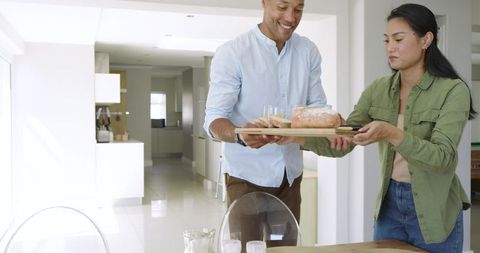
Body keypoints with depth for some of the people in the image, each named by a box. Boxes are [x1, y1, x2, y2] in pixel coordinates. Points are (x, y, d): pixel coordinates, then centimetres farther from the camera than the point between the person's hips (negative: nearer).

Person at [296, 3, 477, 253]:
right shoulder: (378, 90, -1)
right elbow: (341, 144, -6)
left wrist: (391, 134, -38)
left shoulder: (453, 90, -13)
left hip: (433, 210, -4)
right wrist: (297, 136, -23)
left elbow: (443, 157, -23)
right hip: (389, 203, 4)